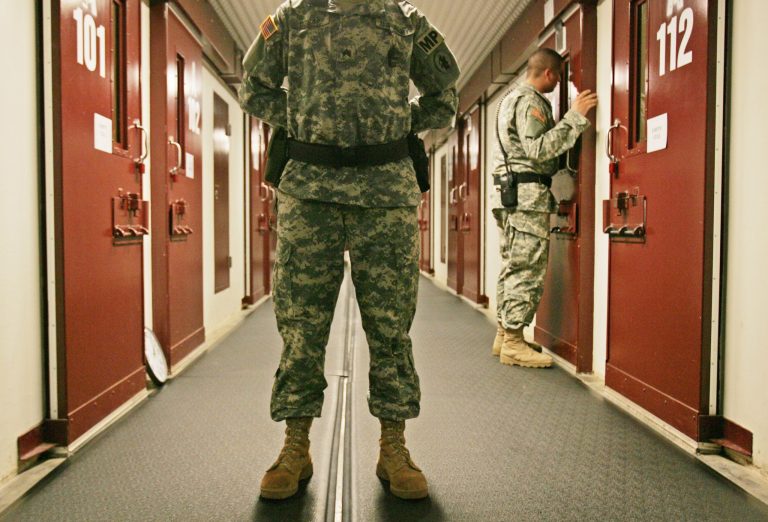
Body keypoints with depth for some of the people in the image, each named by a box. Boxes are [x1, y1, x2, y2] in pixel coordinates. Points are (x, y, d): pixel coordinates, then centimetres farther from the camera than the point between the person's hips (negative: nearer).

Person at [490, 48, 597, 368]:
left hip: (510, 194, 10)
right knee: (527, 269, -9)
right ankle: (513, 343, -6)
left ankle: (504, 335, 16)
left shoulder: (512, 99, 24)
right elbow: (538, 149, -20)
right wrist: (575, 116, -19)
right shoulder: (530, 101, -8)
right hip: (527, 194, -10)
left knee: (513, 266, 11)